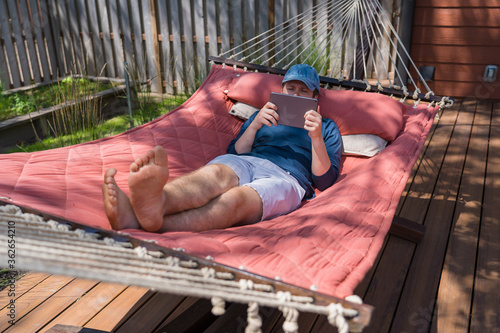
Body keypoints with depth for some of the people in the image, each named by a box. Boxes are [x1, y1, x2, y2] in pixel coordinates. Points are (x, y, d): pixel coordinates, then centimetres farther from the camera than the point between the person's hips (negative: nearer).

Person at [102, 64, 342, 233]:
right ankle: (155, 201, -67)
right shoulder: (265, 116, 34)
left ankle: (154, 224, -63)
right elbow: (234, 153, 20)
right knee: (216, 172, -36)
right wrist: (255, 125, 4)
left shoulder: (327, 127, 27)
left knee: (237, 197, -37)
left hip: (285, 178, -2)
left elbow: (325, 181, 11)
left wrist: (317, 137, -3)